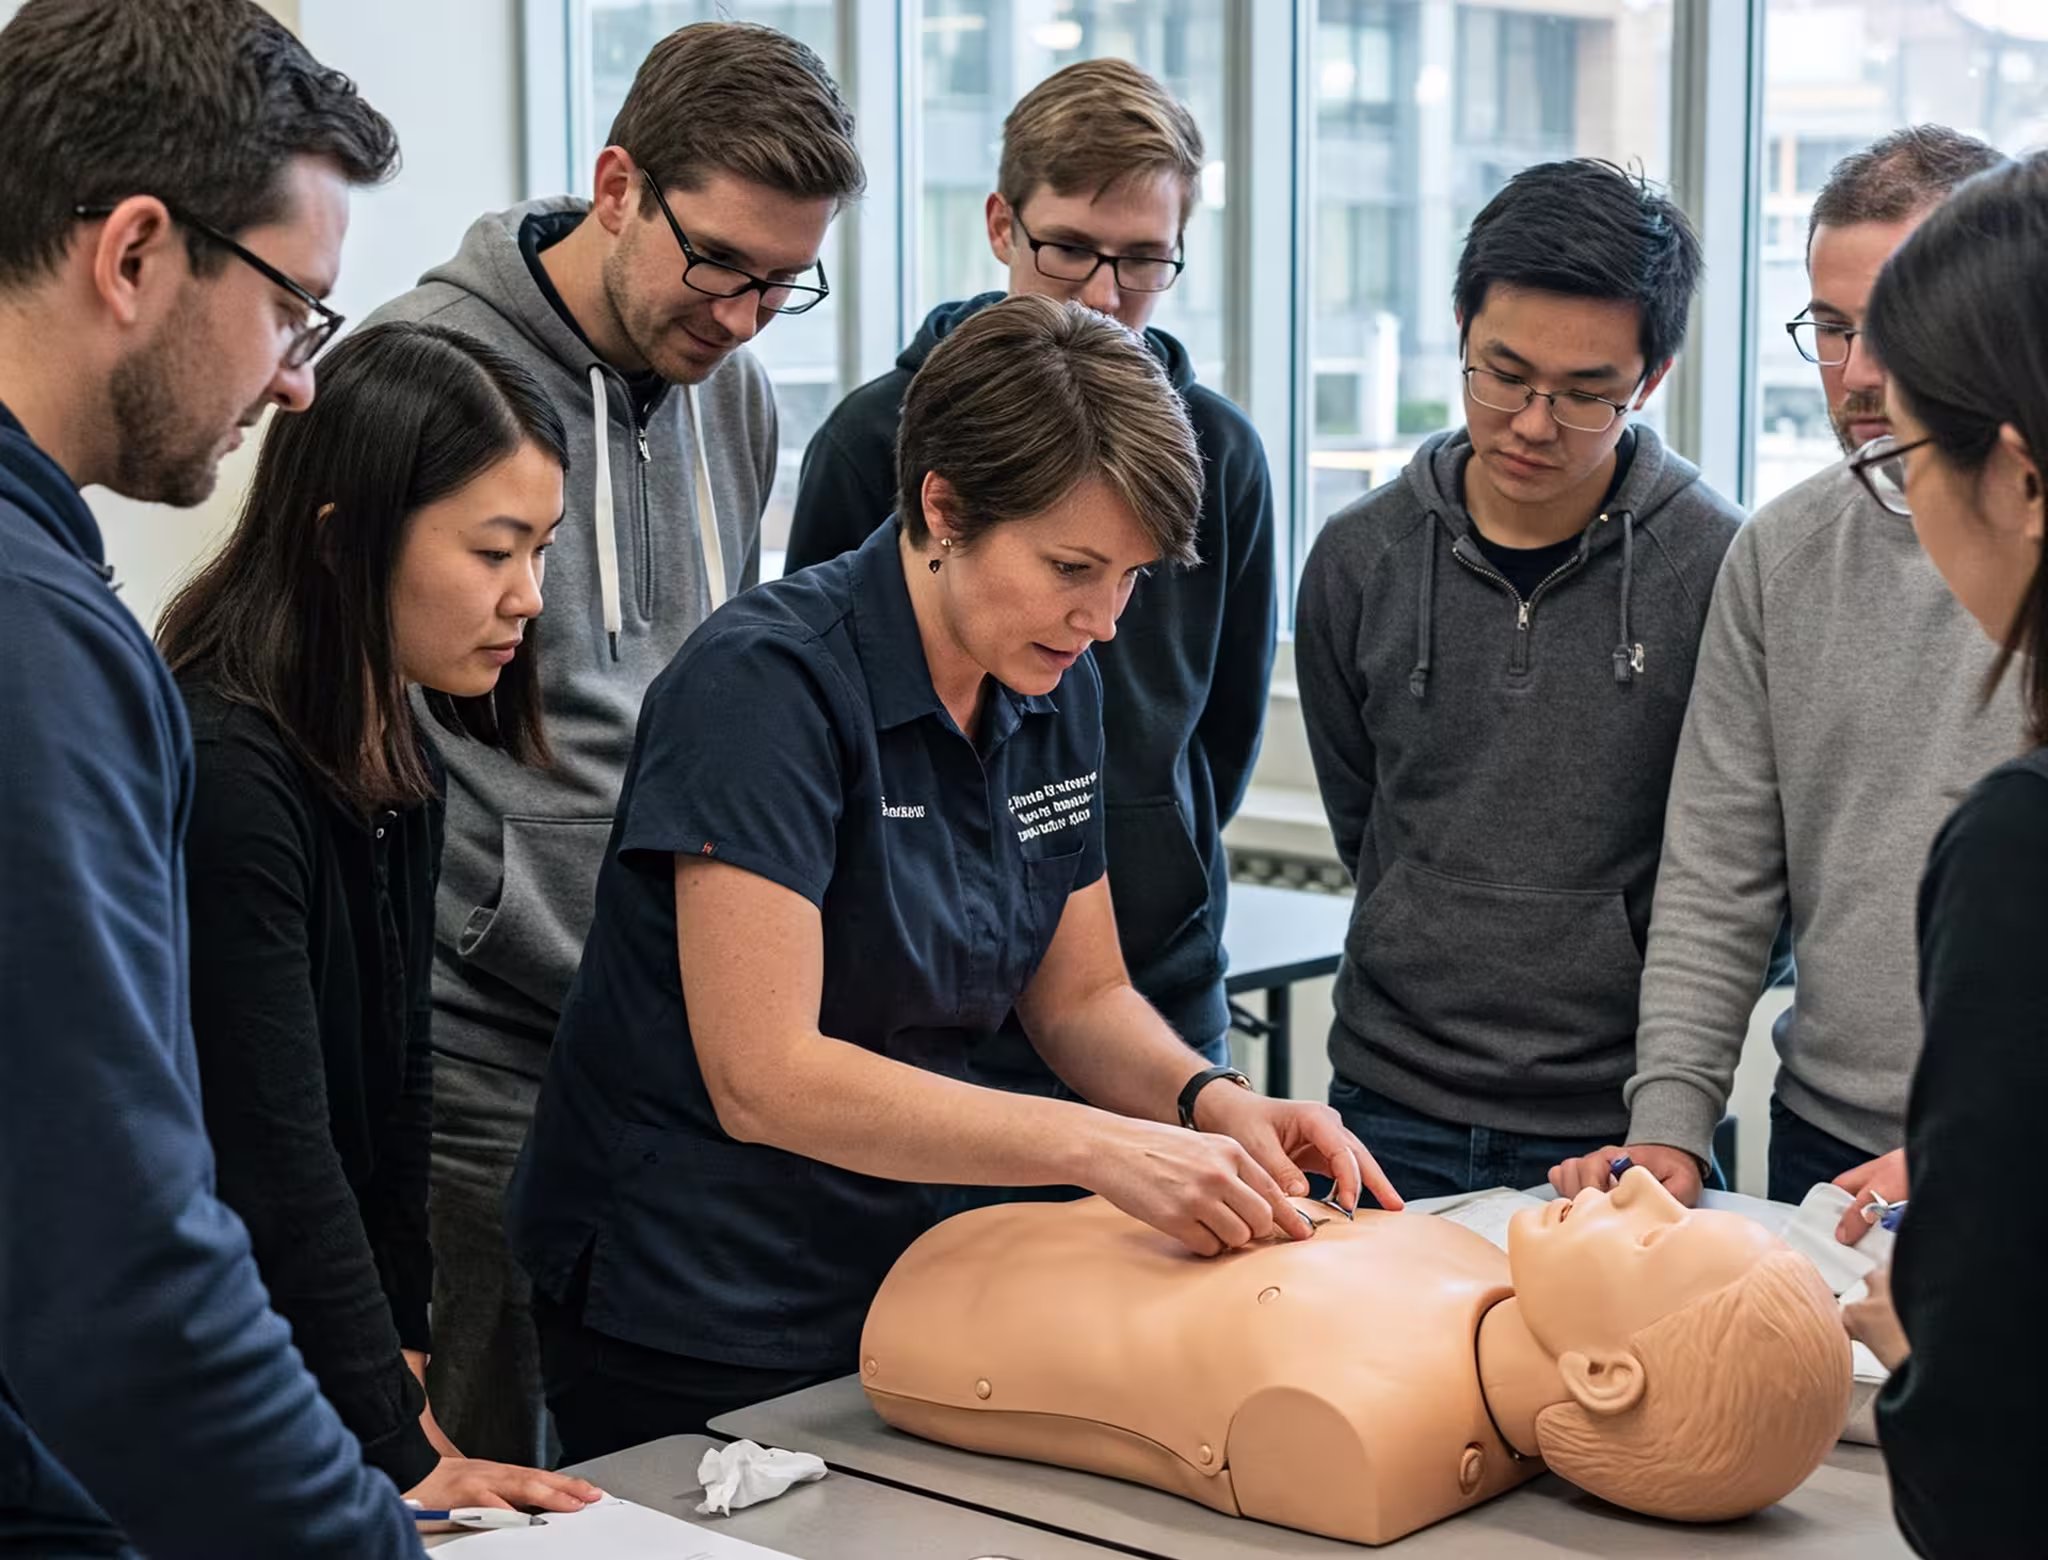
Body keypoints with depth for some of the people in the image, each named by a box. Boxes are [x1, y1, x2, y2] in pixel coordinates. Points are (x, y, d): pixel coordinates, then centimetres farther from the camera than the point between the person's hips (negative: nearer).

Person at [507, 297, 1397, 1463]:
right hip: (703, 1328, -7)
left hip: (913, 1270, 7)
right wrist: (1102, 1149, -31)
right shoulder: (771, 682, -22)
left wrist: (1212, 1103, -11)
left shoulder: (1057, 691, 2)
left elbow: (1081, 996, 10)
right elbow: (764, 1077, -27)